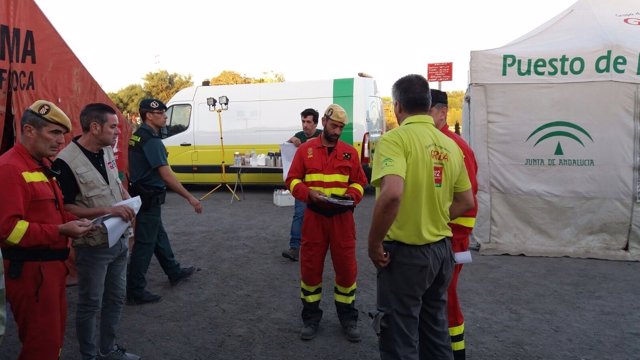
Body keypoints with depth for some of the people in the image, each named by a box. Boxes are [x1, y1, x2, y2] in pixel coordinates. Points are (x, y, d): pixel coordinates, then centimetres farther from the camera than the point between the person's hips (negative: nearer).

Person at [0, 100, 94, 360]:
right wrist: (61, 231, -23)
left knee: (54, 336, 20)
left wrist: (73, 222, 5)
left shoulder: (42, 165, 14)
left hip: (52, 265, 10)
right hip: (29, 270, -10)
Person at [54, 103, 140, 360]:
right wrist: (107, 210, -25)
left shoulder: (107, 151, 3)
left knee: (116, 298, 18)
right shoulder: (66, 162, -20)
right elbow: (65, 208, -19)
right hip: (93, 246, -8)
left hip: (119, 240, 8)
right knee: (90, 304, 9)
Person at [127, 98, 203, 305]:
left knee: (159, 236, 21)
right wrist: (190, 198, -21)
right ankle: (135, 292, 9)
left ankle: (174, 273, 38)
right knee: (144, 245, -1)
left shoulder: (137, 136, 9)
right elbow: (167, 176, -25)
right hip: (149, 199, -10)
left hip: (143, 196, 10)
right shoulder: (151, 140, -21)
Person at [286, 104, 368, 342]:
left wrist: (352, 195, -14)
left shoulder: (350, 152, 6)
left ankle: (348, 317, 23)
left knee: (346, 266, 5)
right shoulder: (305, 150, 3)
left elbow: (359, 182, 7)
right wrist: (309, 192, -17)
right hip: (314, 216, 0)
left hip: (342, 218, 1)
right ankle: (311, 317, 24)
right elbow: (292, 180, 1)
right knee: (310, 266, 7)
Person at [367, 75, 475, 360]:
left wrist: (374, 244, -18)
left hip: (406, 252, -7)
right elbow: (466, 202, 12)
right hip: (441, 249, 7)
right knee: (436, 331, 22)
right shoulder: (450, 145, 7)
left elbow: (391, 195, -30)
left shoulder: (395, 138, -15)